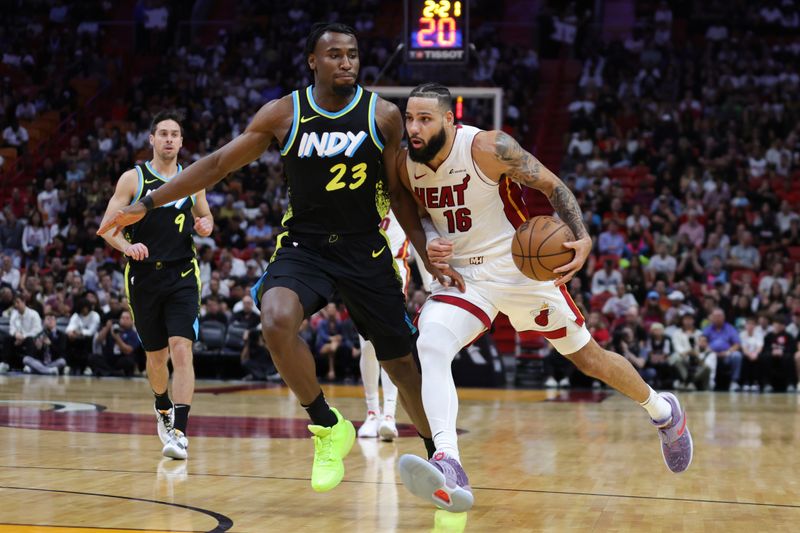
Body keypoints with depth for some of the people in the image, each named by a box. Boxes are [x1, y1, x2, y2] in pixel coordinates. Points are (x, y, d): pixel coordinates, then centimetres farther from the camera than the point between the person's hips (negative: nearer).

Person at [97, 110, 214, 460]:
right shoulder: (133, 178, 0)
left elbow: (205, 218, 21)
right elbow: (107, 226, -2)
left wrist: (205, 226, -4)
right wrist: (127, 246, -22)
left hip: (182, 276, 0)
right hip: (144, 276, 0)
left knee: (181, 349, -16)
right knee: (155, 354, 12)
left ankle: (179, 431, -19)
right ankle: (163, 409, 41)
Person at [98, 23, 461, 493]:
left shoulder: (384, 115, -5)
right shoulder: (284, 114, -4)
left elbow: (398, 192, 3)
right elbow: (219, 163, 1)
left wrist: (427, 254, -9)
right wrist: (147, 204, -2)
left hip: (366, 253, 0)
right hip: (303, 247, 0)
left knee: (402, 362, 5)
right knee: (277, 322, -31)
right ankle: (328, 426, -10)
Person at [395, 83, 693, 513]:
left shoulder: (488, 148, -21)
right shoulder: (406, 165, -6)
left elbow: (551, 185, -14)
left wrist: (583, 239, -29)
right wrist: (429, 242, -9)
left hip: (522, 268, -3)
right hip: (461, 274, 4)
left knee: (587, 356, 10)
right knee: (429, 345, -26)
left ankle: (662, 411, 39)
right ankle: (448, 467, -38)